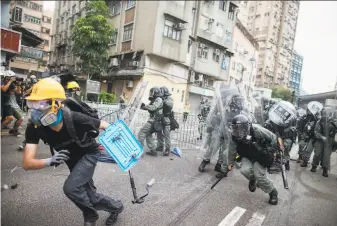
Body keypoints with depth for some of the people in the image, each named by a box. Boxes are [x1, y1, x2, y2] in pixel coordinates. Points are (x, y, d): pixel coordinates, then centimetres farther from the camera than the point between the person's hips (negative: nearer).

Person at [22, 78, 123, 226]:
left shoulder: (74, 119, -38)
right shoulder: (34, 128, -26)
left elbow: (105, 126, -23)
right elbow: (27, 163, -29)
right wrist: (49, 161, -49)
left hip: (89, 154, -5)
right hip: (72, 158, 5)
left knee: (70, 187, -22)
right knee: (87, 193, 14)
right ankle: (115, 207, 38)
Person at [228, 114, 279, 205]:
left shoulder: (257, 130, -32)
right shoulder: (234, 136, -19)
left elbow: (273, 139, -16)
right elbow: (233, 150, -2)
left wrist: (269, 152, -15)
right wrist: (230, 162, 5)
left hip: (260, 156, -3)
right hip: (247, 157, 3)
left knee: (259, 175, -18)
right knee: (245, 170, -23)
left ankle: (273, 192, 11)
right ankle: (252, 179, 14)